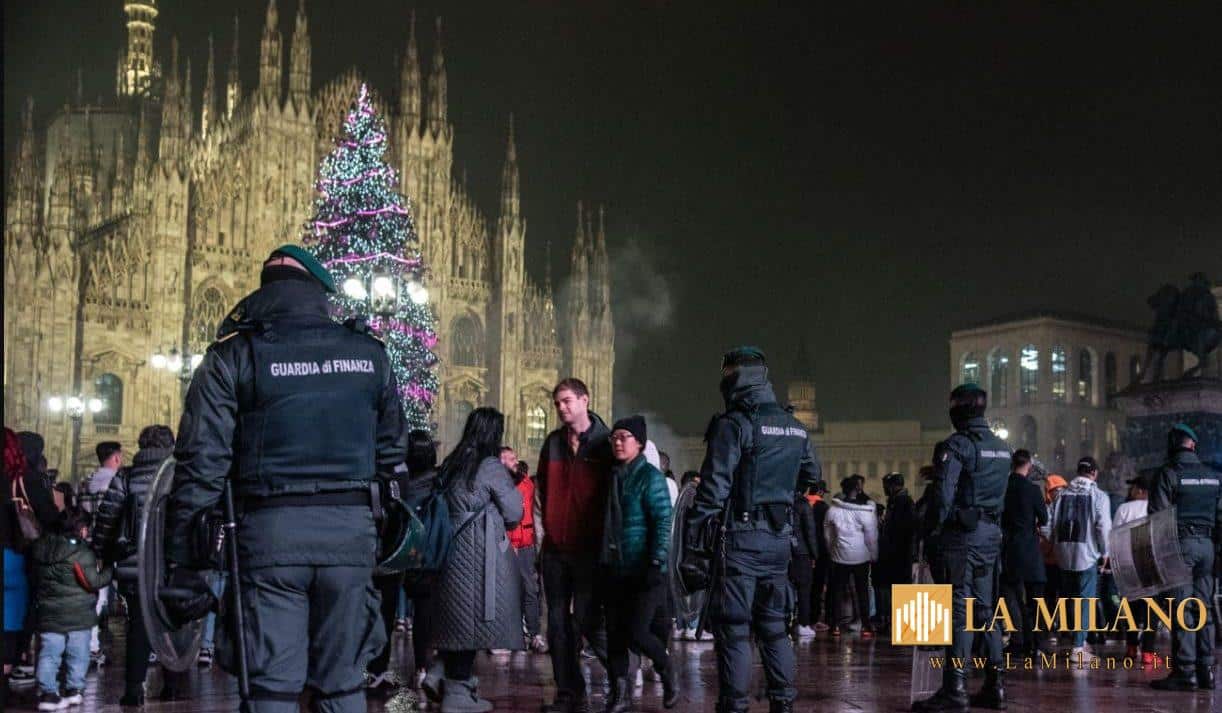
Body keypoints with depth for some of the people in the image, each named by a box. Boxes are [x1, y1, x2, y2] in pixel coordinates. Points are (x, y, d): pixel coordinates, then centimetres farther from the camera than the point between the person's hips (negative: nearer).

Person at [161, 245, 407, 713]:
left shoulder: (235, 356, 1)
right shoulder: (369, 353, 10)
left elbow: (202, 464, -4)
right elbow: (391, 455, 13)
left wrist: (183, 563, -2)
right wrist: (389, 538, 20)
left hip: (271, 531, -2)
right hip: (350, 532, 2)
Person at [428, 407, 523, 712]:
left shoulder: (451, 464, 12)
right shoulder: (491, 467, -9)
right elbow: (514, 513, -6)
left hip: (452, 548, 7)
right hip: (479, 552, -7)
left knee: (456, 618, 13)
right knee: (474, 617, -4)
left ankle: (455, 682, 20)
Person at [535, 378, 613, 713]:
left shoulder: (604, 442, -3)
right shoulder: (553, 442, 11)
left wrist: (605, 541, -6)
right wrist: (541, 536, 12)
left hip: (589, 548, -5)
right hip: (554, 549, 5)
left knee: (587, 621, -8)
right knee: (558, 623, 6)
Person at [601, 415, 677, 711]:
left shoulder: (650, 476, -8)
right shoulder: (614, 476, 12)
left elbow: (663, 522, -14)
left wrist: (657, 564, -21)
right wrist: (603, 561, 15)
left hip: (643, 571, -7)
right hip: (616, 570, 7)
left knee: (636, 632, -10)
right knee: (615, 633, 5)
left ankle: (667, 672, 17)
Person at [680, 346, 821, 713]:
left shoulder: (733, 425, -11)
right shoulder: (796, 427, 10)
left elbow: (712, 490, -16)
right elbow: (811, 475, 26)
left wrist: (693, 546, -15)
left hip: (740, 539, -6)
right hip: (779, 538, 6)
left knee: (733, 628, -2)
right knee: (774, 626, 14)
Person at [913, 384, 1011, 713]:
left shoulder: (957, 445, -11)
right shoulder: (1002, 448, 14)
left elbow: (944, 495, -17)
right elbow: (1001, 494, 16)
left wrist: (935, 530, -11)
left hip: (964, 534, -7)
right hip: (992, 532, 7)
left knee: (961, 610, -7)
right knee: (986, 608, 12)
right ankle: (994, 686, 14)